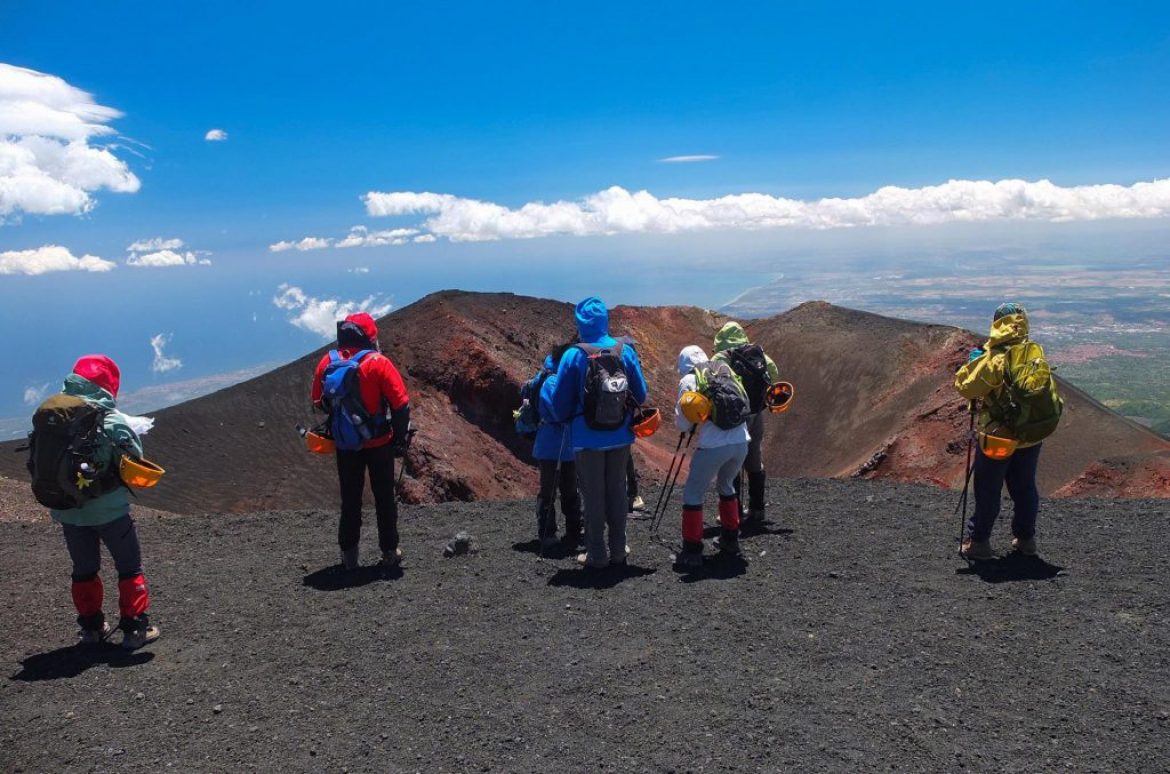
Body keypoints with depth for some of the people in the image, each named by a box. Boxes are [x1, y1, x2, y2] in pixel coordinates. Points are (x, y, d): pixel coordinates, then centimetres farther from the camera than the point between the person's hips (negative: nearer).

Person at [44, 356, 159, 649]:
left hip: (67, 511, 4)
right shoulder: (114, 421, -17)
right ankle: (135, 628, 11)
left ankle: (90, 626, 27)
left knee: (84, 569, 20)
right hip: (109, 510, -4)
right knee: (129, 568, 10)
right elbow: (135, 462, -9)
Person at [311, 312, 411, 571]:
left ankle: (349, 554, 20)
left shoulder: (327, 363, -4)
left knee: (350, 499, 15)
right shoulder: (379, 363, -15)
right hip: (379, 443, -3)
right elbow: (401, 404, -15)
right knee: (384, 498, 11)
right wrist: (401, 439, -4)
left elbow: (318, 402, 6)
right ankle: (389, 552, 18)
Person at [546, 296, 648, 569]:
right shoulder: (626, 352, -5)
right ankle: (618, 551, 23)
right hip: (620, 437, 3)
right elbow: (641, 395, 2)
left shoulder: (574, 355, -13)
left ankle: (597, 555, 14)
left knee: (593, 496, 8)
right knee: (617, 492, 15)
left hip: (588, 439, -3)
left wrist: (562, 418, 15)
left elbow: (559, 402, -7)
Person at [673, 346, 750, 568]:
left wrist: (691, 426, 20)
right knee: (726, 486, 28)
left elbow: (682, 423, -2)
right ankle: (730, 541, 35)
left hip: (713, 445, -6)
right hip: (741, 441, 6)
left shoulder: (688, 381, 1)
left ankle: (692, 551, 5)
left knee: (693, 495, 6)